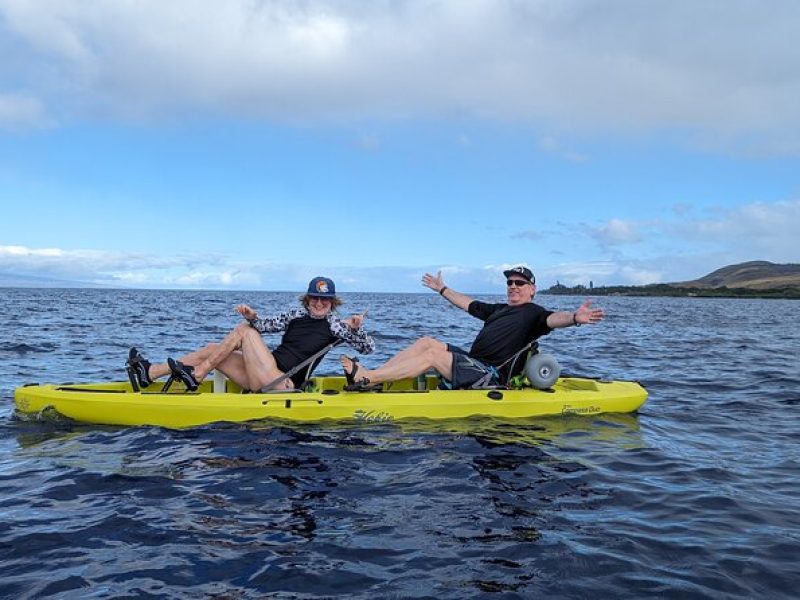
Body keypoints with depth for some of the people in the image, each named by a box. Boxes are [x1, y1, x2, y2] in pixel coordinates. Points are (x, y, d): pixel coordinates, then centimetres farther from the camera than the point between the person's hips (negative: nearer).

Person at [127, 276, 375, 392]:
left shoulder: (334, 325, -1)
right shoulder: (296, 315, 15)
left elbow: (368, 347, -4)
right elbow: (263, 325, 11)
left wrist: (356, 328, -22)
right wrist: (252, 316, -10)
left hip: (280, 384, -7)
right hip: (264, 376, 7)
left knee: (243, 330, -12)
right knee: (212, 349, 3)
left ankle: (194, 376, -8)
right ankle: (149, 374, 4)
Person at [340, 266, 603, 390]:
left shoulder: (533, 313, -2)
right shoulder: (498, 309, 22)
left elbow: (553, 319, -23)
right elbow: (469, 304, 34)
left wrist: (574, 318, -46)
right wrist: (442, 289, 43)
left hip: (491, 377, -8)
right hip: (473, 363, 8)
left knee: (433, 354, -23)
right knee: (427, 341, -5)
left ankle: (365, 378, -28)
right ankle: (369, 376, -16)